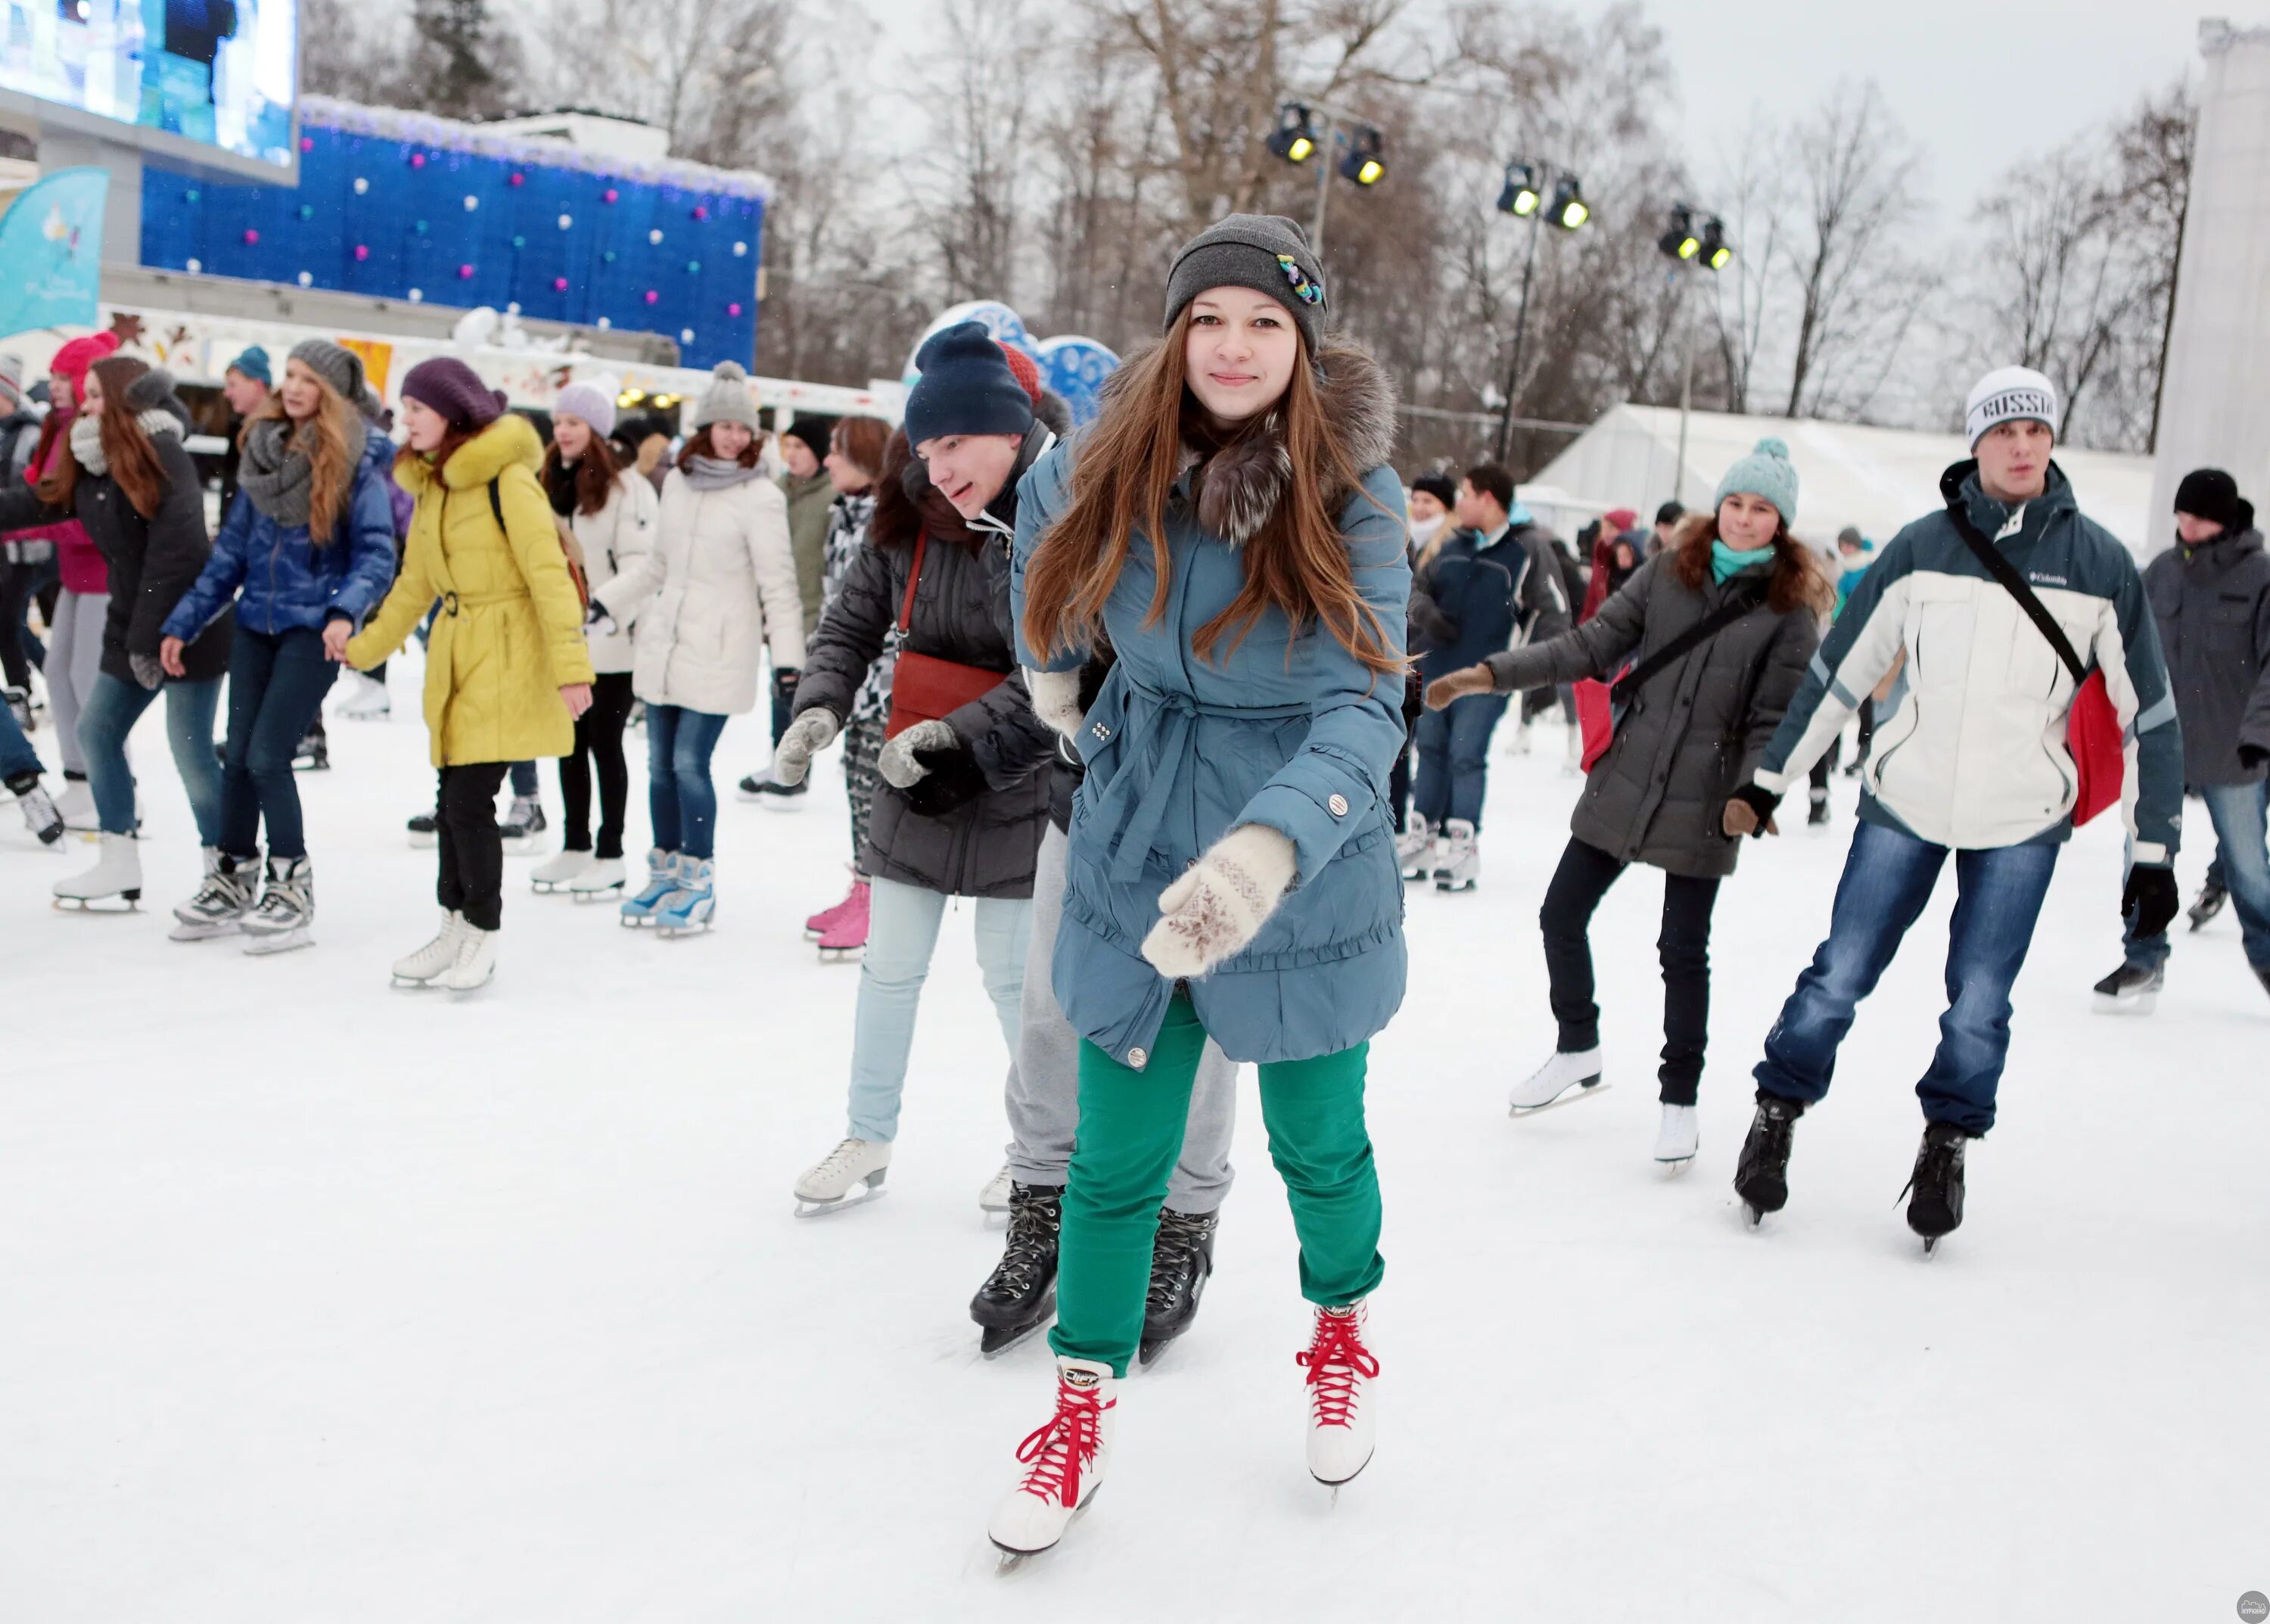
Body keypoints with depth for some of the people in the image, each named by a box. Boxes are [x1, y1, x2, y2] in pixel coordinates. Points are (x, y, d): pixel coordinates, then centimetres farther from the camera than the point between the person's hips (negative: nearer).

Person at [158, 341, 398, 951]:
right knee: (238, 755, 8)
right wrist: (183, 622, 13)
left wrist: (346, 610, -32)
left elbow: (377, 553, -14)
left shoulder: (357, 462, -8)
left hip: (313, 627, -5)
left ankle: (292, 889, 5)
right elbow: (231, 549, 14)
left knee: (267, 757, -9)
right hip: (255, 622, 6)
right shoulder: (263, 452, 9)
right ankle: (231, 882, 21)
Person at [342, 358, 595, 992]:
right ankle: (455, 929, 21)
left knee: (469, 800, -8)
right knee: (452, 799, 9)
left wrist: (571, 664, -22)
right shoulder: (431, 484, 12)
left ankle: (483, 938, 7)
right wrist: (364, 648, 25)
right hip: (453, 654, 7)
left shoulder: (506, 478, -13)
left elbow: (549, 573, -17)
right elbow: (416, 581, 22)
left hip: (506, 659, -7)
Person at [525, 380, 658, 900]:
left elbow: (640, 562, -17)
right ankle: (575, 847, 23)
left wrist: (610, 607, -28)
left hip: (610, 642, -7)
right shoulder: (554, 485, 15)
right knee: (569, 743, 12)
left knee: (604, 743, -1)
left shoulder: (627, 488, -10)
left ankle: (610, 856, 7)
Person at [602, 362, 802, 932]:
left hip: (717, 654, -6)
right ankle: (665, 874, 23)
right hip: (663, 645, 6)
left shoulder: (759, 496, -9)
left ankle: (698, 883, 5)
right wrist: (603, 602, 15)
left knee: (690, 764, -9)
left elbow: (778, 584, -10)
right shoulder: (678, 481, 8)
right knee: (660, 764, 10)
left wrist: (787, 654, -16)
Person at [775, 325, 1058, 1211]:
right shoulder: (911, 518, -2)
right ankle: (868, 1140, 29)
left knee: (1012, 977, 5)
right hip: (913, 781, 5)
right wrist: (820, 706, -11)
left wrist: (963, 735, -25)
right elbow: (852, 621, 6)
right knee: (889, 971, 12)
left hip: (1016, 789, -4)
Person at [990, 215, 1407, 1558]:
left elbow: (1364, 709, -27)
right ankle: (1087, 1398, 28)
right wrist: (1054, 676, 19)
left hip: (1307, 874, -2)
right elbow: (1044, 523, 18)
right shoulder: (1107, 471, -7)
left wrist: (1266, 849, -44)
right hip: (1136, 861, 2)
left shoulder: (1355, 496, -17)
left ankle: (1344, 1323, 46)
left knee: (1317, 1142, 15)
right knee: (1118, 1157, 8)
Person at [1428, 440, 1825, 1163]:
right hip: (1622, 785, 4)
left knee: (1683, 951, 2)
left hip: (1701, 805, -3)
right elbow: (1590, 646, 0)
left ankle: (1680, 1103, 20)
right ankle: (1578, 1051, 31)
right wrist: (1494, 673, -9)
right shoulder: (1666, 573, 2)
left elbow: (1774, 718, -6)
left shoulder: (1790, 610, -5)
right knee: (1561, 917, 8)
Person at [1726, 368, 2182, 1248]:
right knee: (1839, 976, 2)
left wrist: (2153, 850, 0)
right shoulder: (1922, 546, -4)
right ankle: (1776, 1116, 21)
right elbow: (1839, 669, 5)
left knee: (1979, 1003, 1)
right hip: (1903, 803, 0)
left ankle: (1947, 1143, 23)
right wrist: (1769, 777, 7)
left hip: (2021, 823, 0)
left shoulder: (2098, 562, -4)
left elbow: (2148, 710, 1)